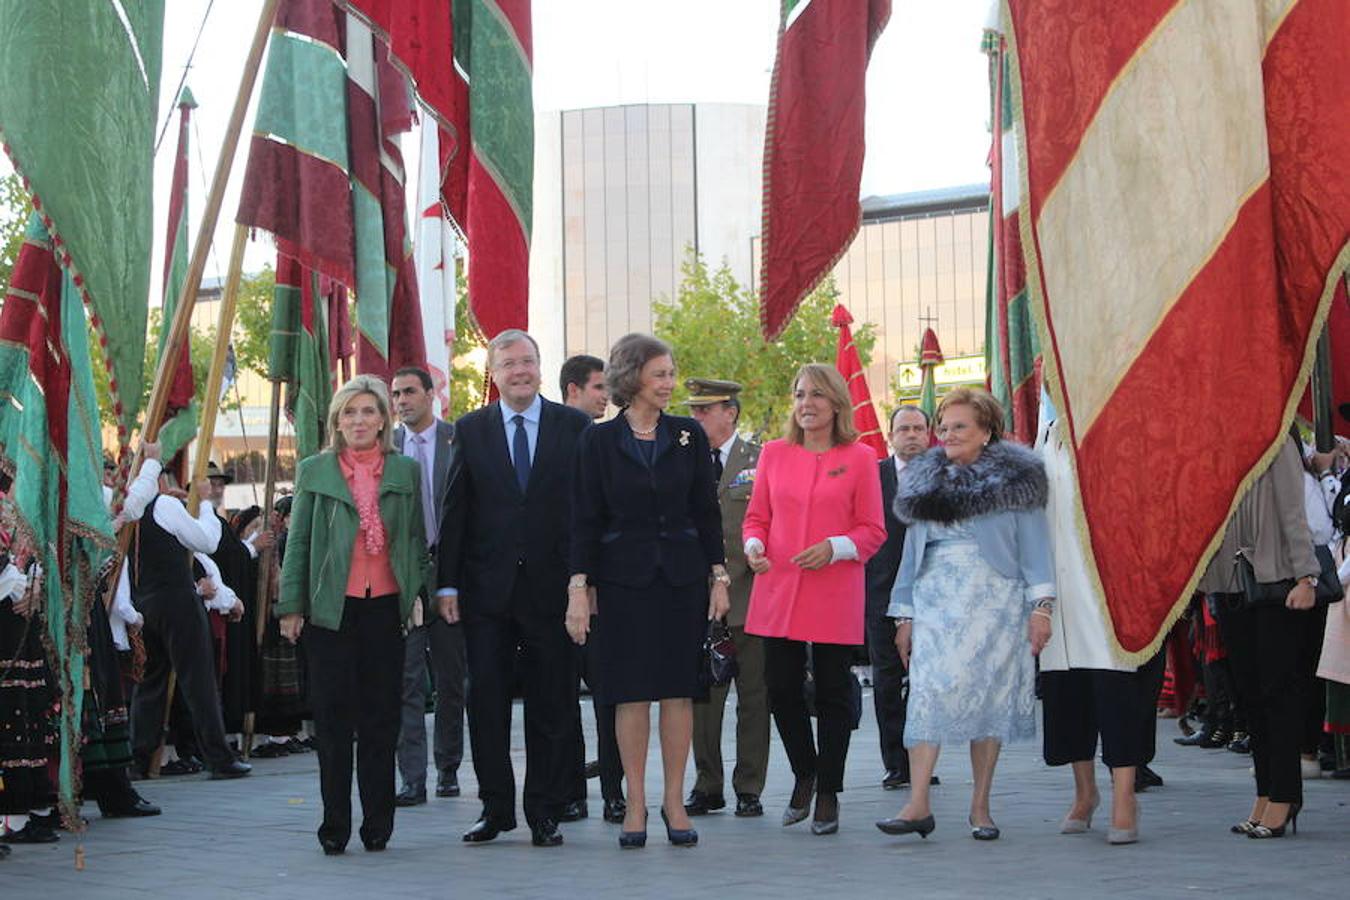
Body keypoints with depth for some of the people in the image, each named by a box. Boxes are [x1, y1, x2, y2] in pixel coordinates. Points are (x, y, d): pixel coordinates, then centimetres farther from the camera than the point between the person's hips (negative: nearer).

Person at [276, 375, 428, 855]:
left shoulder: (406, 472, 9)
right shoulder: (314, 472, 6)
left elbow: (417, 540, 12)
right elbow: (297, 542, 6)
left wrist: (418, 595, 2)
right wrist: (290, 606, 0)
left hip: (386, 606, 1)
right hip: (331, 608, -1)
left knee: (382, 717, 3)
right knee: (333, 718, 0)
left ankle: (377, 824, 11)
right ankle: (335, 826, 5)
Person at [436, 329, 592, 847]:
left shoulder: (575, 427, 3)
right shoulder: (469, 431, 7)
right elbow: (455, 513, 6)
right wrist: (447, 584, 0)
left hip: (552, 586, -1)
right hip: (487, 590, 1)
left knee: (552, 705, 3)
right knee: (486, 701, 3)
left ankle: (544, 813, 11)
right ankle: (496, 807, 13)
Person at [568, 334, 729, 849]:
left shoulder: (688, 436, 5)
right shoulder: (599, 441, 0)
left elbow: (707, 512, 8)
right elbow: (585, 520, 0)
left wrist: (718, 576, 2)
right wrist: (579, 588, -7)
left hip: (682, 576, 2)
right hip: (623, 579, -2)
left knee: (679, 690, 2)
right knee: (631, 692, 0)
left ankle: (674, 801, 10)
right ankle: (636, 804, 7)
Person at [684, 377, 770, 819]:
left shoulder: (760, 460, 1)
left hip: (749, 596, -3)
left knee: (753, 697, 3)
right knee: (701, 697, 4)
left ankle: (749, 787, 11)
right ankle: (707, 786, 13)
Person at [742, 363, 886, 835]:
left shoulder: (859, 458, 1)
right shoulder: (774, 454, 9)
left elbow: (873, 530, 1)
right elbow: (756, 516, 14)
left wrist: (835, 547, -16)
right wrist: (754, 546, -7)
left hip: (834, 597, -2)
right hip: (778, 591, 3)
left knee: (833, 694, 3)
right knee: (781, 690, 3)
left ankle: (828, 795, 14)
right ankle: (804, 775, 26)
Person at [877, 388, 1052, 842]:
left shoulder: (1013, 479, 4)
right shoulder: (924, 483, 17)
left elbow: (1034, 544, 0)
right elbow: (912, 551, 20)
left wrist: (1040, 605, -9)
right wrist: (904, 615, 15)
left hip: (994, 600, -3)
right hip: (936, 602, 3)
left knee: (988, 697, -1)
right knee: (928, 693, -11)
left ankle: (980, 807, 8)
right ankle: (918, 804, -16)